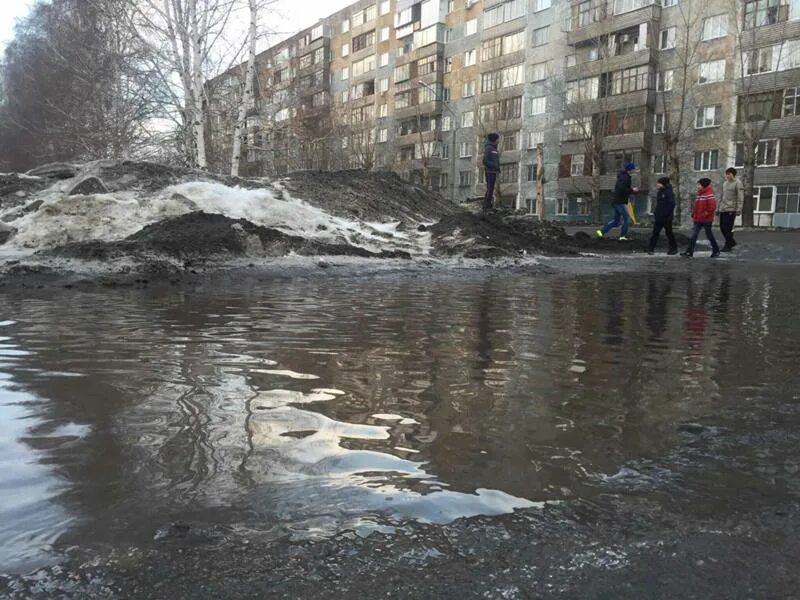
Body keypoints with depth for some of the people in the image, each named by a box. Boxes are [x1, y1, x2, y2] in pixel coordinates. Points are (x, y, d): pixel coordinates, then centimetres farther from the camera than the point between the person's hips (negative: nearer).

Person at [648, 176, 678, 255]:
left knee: (669, 232, 2)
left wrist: (667, 214, -19)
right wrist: (656, 212, 12)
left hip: (666, 217, -8)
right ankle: (652, 248, 8)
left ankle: (674, 248, 14)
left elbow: (672, 204, -18)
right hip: (659, 216, 8)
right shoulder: (660, 191, 10)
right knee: (655, 231, 5)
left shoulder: (668, 192, -15)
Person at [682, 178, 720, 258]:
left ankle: (716, 251, 21)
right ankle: (689, 252, -2)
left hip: (706, 220, -7)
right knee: (694, 235, 0)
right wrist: (693, 215, 10)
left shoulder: (709, 194, -13)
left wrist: (704, 215, -19)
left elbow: (712, 207, -20)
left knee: (709, 235, 5)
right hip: (698, 220, 7)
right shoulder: (698, 194, 12)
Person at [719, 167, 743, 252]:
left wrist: (739, 209, -19)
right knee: (722, 227, 9)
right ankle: (731, 242, 26)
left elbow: (740, 198, -12)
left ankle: (728, 245, 3)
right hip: (722, 209, 7)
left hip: (731, 210, -7)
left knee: (728, 228, -8)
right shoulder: (725, 183, 16)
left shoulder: (737, 183, -6)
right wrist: (719, 207, 20)